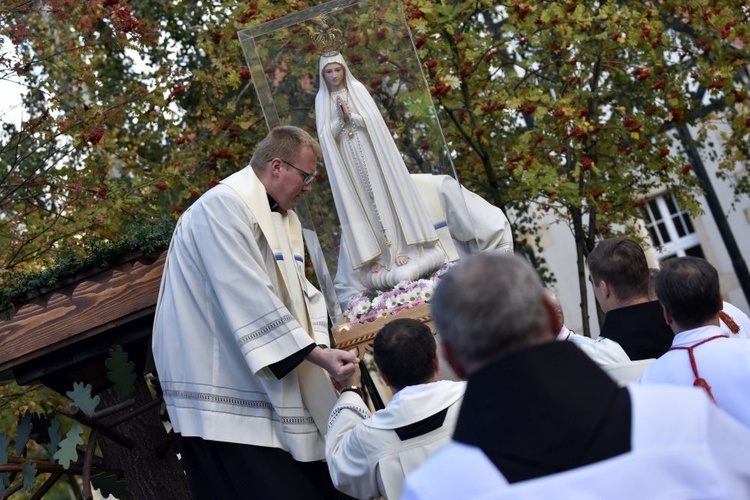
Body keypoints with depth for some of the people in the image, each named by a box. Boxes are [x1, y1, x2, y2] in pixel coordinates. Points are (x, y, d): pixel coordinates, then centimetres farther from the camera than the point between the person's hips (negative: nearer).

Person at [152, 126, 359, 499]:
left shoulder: (283, 217, 15)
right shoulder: (223, 206, -17)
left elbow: (298, 291, 11)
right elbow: (250, 299, -25)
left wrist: (322, 344, -7)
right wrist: (315, 353, -24)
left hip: (271, 385, 10)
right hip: (224, 388, -10)